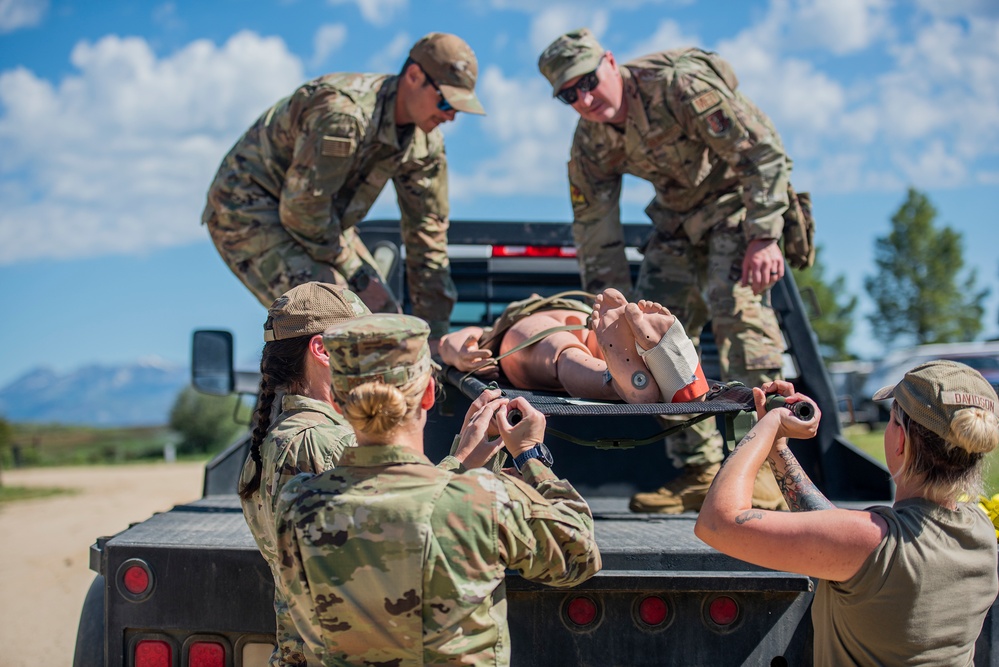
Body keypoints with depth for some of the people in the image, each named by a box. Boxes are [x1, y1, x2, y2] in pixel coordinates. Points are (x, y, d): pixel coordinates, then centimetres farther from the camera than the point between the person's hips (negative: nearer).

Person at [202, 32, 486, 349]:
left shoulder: (425, 142, -6)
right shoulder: (343, 114, -33)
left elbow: (427, 233, 1)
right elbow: (301, 209, -28)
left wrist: (435, 332, -1)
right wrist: (357, 276, -17)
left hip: (321, 219, 9)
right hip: (248, 211, -9)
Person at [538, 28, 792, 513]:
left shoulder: (678, 85, -28)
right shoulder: (590, 141, -7)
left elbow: (764, 152, -25)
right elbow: (594, 229, 0)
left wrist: (764, 237, -30)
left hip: (738, 198, -7)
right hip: (678, 216, 7)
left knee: (735, 306, -25)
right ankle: (699, 473, 4)